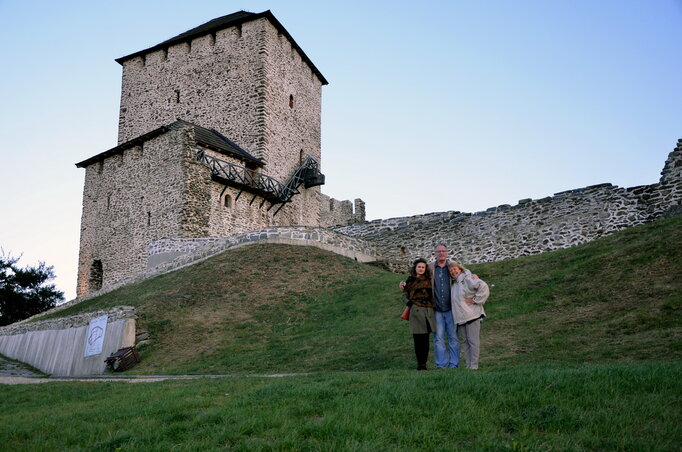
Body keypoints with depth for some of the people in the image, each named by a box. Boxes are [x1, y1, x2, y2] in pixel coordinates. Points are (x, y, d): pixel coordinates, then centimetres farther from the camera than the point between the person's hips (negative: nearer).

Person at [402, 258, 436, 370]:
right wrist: (409, 302, -6)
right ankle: (419, 363, 3)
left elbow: (434, 293, 20)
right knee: (418, 339, -4)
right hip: (416, 310, -1)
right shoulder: (410, 280, 10)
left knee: (425, 339, -2)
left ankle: (424, 363, 2)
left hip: (428, 310, 1)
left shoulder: (429, 279, 15)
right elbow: (404, 295, 11)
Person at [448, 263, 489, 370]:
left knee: (473, 341, -5)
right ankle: (468, 365, 14)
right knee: (465, 341, 9)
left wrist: (475, 299, -15)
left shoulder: (468, 279, -7)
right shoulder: (453, 284, 15)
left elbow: (483, 287, -17)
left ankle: (474, 366, -3)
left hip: (472, 316, -8)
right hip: (460, 318, 8)